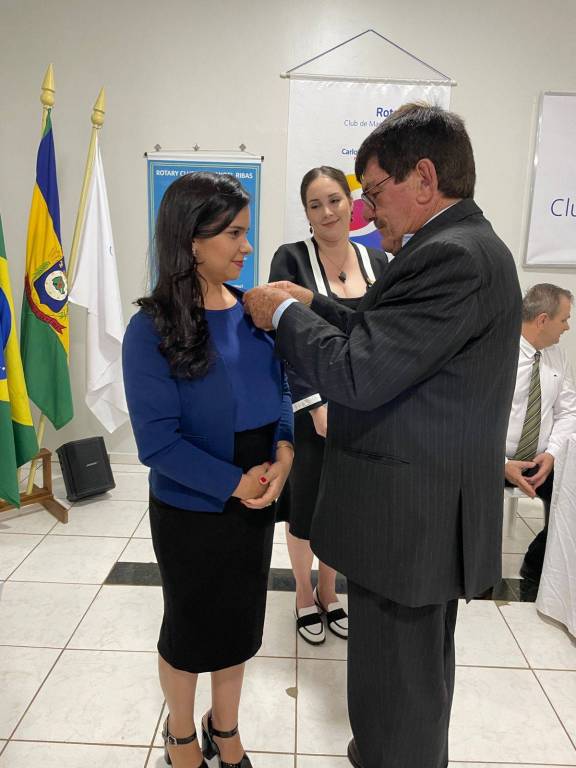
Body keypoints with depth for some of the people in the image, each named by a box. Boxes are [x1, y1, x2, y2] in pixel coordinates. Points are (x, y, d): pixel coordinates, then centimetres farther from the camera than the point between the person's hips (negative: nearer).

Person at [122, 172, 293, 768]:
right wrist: (235, 483, -20)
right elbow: (159, 441, -19)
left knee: (240, 621, 21)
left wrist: (283, 451, -13)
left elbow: (278, 390, 4)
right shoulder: (152, 329, -18)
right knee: (189, 627, 19)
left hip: (255, 502, 5)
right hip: (190, 510, -4)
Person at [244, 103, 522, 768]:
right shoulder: (461, 246, 10)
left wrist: (284, 314, -12)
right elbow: (384, 337, 13)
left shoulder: (453, 256, -23)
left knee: (394, 683, 10)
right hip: (430, 509, 11)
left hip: (409, 519, -11)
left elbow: (360, 374, -27)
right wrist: (310, 304, 7)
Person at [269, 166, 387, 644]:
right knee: (304, 502, 11)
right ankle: (304, 596, 35)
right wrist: (316, 406, -18)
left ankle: (328, 592, 39)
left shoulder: (377, 262, 4)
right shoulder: (291, 259, -8)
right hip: (307, 408, -3)